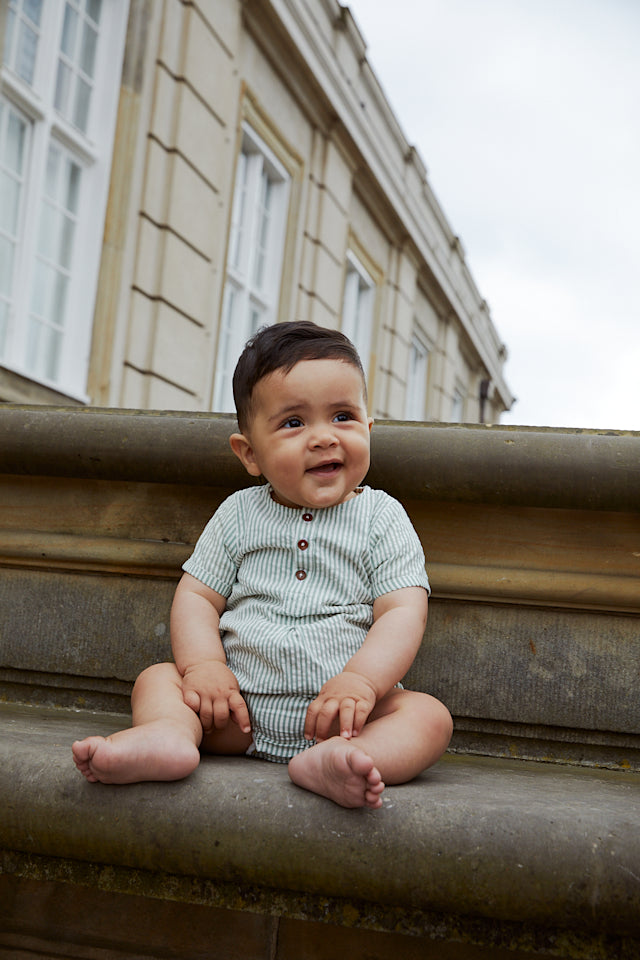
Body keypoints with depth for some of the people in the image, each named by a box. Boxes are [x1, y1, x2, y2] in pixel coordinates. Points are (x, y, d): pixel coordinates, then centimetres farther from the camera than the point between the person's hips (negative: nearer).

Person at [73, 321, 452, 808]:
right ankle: (169, 733, -38)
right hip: (240, 710, 3)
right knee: (158, 677, -8)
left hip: (340, 710, -2)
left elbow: (404, 611, -8)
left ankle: (328, 763, -51)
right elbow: (196, 596, 7)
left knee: (430, 715, -25)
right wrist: (204, 665, -13)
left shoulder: (382, 518, 0)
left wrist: (360, 681, -25)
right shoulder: (239, 515, 7)